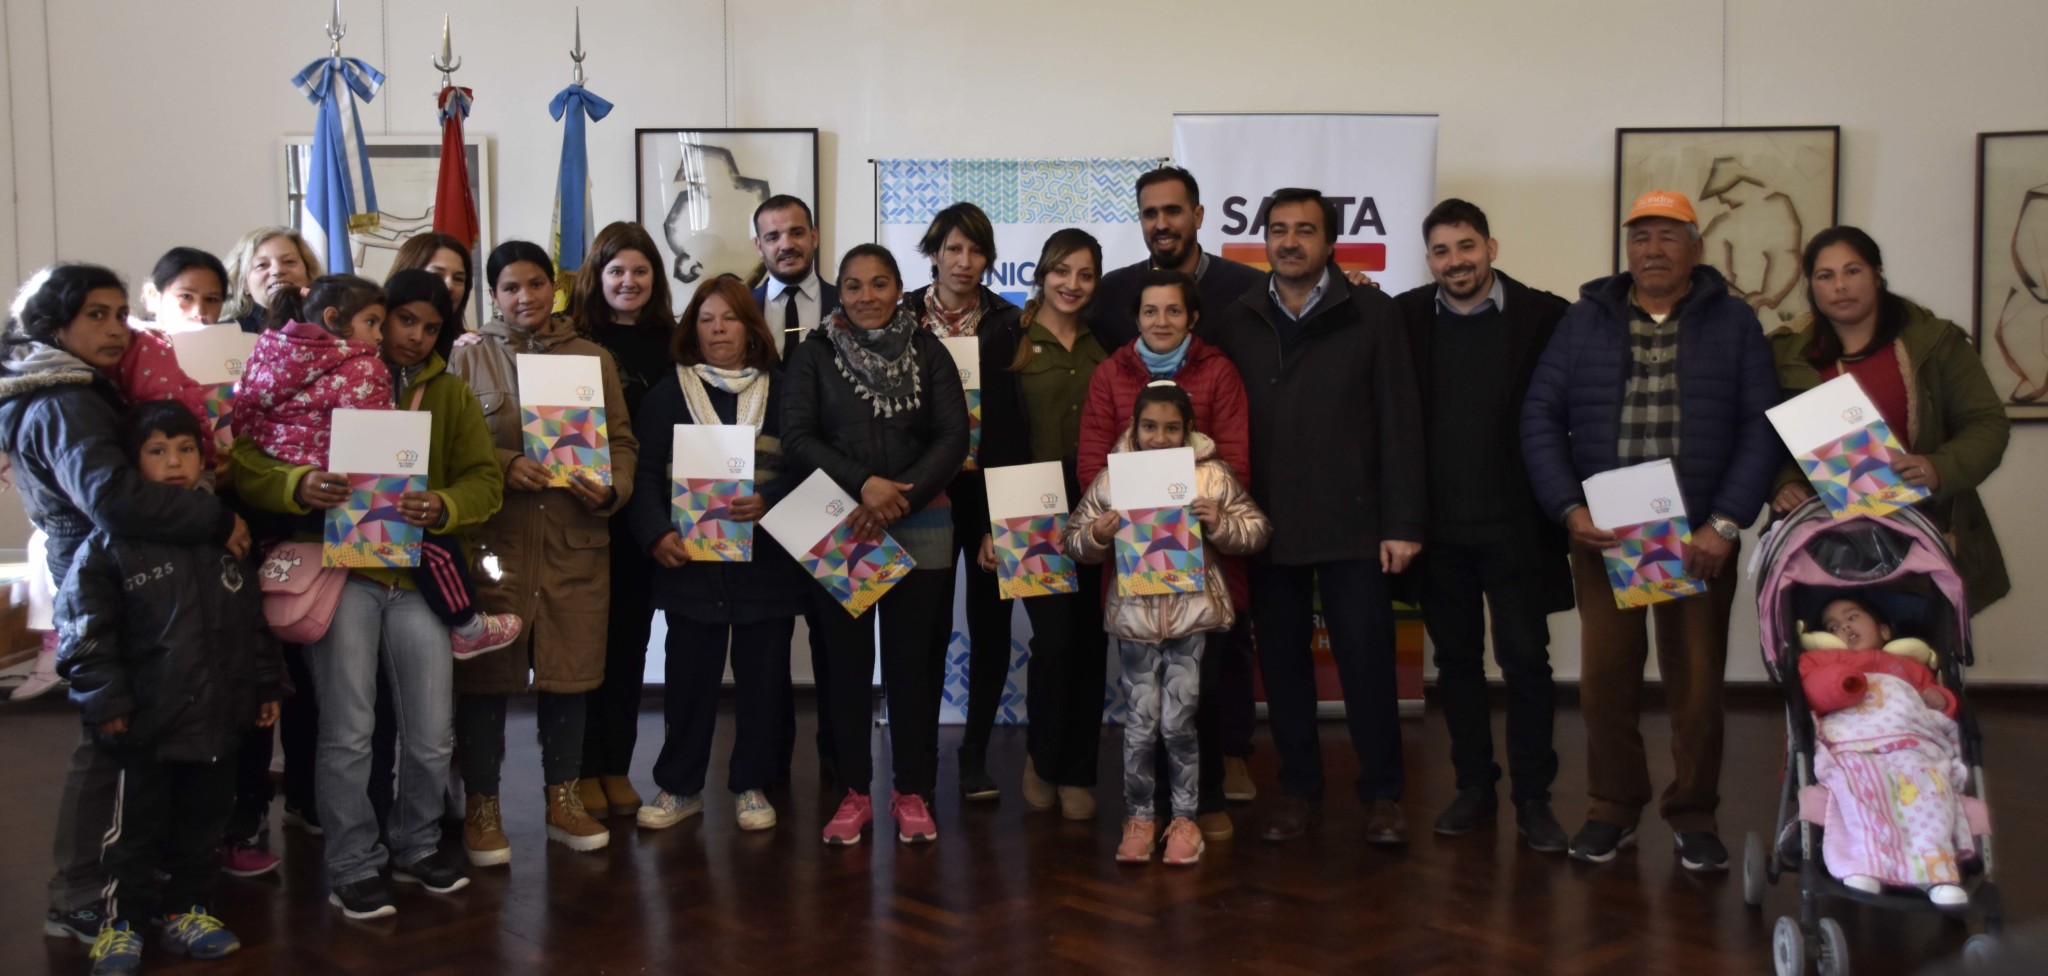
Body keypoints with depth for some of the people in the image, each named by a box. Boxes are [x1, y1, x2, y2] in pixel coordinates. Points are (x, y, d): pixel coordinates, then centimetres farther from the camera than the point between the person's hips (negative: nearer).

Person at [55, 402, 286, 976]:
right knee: (138, 825, 6)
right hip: (147, 726, -4)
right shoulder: (110, 541, -7)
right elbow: (86, 627, -9)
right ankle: (123, 922, 20)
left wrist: (268, 686, 13)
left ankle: (188, 909, 29)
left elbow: (254, 620, 15)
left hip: (218, 718, 5)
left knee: (204, 820, 14)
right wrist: (105, 700, -12)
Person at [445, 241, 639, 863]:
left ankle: (563, 800, 22)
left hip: (576, 542, 2)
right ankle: (482, 807, 13)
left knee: (569, 670, 7)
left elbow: (622, 441, 9)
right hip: (492, 542, -2)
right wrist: (503, 467, -15)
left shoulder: (593, 359, 11)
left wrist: (611, 489, -10)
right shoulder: (468, 359, 6)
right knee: (486, 673, 0)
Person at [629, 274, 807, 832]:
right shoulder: (668, 394, 8)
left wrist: (769, 502, -18)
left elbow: (806, 467, 0)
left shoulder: (782, 391, 7)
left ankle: (751, 786, 19)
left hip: (767, 561, 0)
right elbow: (647, 472, 2)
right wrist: (656, 533, -13)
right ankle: (679, 787, 18)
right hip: (690, 562, 0)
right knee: (688, 677, 4)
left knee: (763, 677, 5)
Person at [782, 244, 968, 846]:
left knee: (913, 660, 2)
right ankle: (854, 792, 14)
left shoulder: (928, 351, 6)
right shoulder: (815, 352, 4)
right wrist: (863, 485, -15)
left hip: (919, 528, 0)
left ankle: (912, 792, 13)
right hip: (836, 527, 0)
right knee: (845, 659, 3)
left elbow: (953, 436, -2)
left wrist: (897, 498, -13)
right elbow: (797, 436, -4)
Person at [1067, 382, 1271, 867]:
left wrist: (1221, 524, -15)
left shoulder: (1212, 477, 0)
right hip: (1134, 615, 1)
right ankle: (1138, 815, 19)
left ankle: (1184, 817, 17)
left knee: (1179, 721, 1)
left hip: (1193, 613, -1)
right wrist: (1096, 535, -14)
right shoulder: (1111, 480, 2)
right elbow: (1075, 540, 7)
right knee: (1141, 722, 4)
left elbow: (1257, 530, 3)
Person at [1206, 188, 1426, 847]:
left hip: (1352, 524, -2)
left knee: (1367, 661, 1)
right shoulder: (1235, 323, 7)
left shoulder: (1370, 315, 0)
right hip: (1267, 526, 3)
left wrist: (1402, 522, -8)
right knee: (1282, 662, 9)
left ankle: (1381, 795, 15)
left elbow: (1399, 423, -3)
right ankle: (1299, 791, 22)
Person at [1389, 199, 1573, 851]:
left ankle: (1533, 799, 12)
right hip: (1439, 527, 2)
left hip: (1516, 523, -2)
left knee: (1526, 659, 2)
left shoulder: (1543, 316, -4)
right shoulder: (1405, 318, 2)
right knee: (1456, 661, 11)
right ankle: (1474, 788, 23)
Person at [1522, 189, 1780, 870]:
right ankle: (1614, 809, 18)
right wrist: (1569, 509, -10)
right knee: (1604, 676, 3)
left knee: (1697, 680, 4)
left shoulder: (1733, 323, 6)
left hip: (1701, 536, -1)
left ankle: (1693, 817, 19)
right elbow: (1540, 417, 2)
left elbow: (1760, 428, 0)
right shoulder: (1585, 321, 7)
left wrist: (1725, 524, -10)